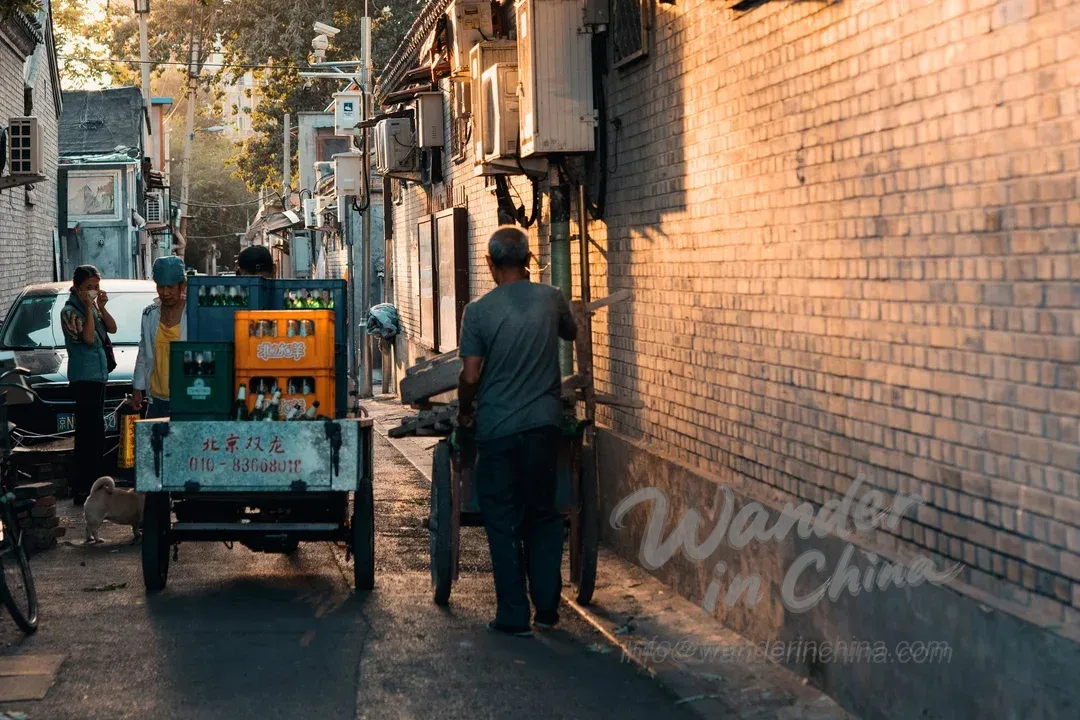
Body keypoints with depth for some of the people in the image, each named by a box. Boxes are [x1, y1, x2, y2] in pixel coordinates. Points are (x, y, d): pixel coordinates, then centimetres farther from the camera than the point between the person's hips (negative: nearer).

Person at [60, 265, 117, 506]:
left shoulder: (92, 307, 14)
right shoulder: (70, 311, -11)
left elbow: (112, 329, 10)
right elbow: (88, 338, -21)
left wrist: (101, 307, -2)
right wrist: (89, 309, -19)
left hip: (98, 375, 9)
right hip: (84, 378, -9)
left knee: (92, 433, 14)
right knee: (91, 434, -12)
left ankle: (86, 485, 23)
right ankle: (83, 490, -12)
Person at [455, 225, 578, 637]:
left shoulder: (479, 311, -9)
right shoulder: (551, 299, 0)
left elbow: (470, 376, -10)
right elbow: (572, 333, 21)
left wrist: (464, 413, 9)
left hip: (498, 428, -3)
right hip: (545, 423, 3)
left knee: (503, 522, 6)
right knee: (543, 516, 16)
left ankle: (514, 616, 8)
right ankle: (547, 607, 17)